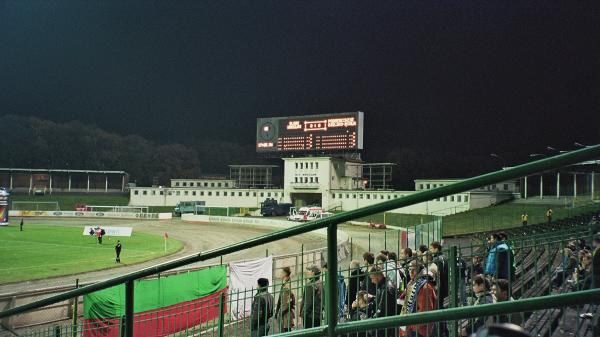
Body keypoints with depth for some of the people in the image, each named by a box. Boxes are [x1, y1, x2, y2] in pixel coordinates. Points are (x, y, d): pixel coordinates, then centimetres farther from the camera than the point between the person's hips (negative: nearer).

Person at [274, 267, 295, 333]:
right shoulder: (283, 285, 15)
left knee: (286, 330, -7)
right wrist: (277, 311, 17)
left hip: (286, 312, -9)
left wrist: (283, 311, -18)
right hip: (282, 312, 9)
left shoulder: (287, 285, -12)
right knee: (282, 331, 10)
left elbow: (290, 300, -18)